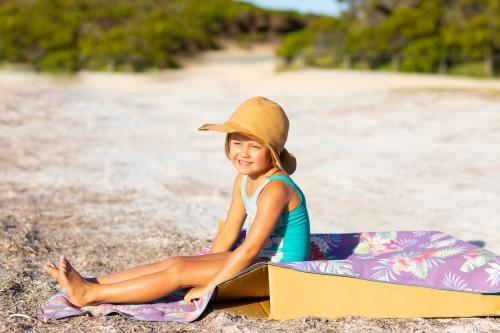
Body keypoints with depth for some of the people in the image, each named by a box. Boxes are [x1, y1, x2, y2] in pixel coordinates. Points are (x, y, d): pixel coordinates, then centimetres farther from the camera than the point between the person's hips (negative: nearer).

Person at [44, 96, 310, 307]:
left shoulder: (276, 188, -22)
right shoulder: (244, 180, 7)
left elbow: (250, 247, -25)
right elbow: (229, 232, 12)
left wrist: (209, 285, -21)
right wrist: (206, 267, 9)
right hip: (258, 261, 9)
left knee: (180, 271, -16)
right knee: (176, 262, -3)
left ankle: (90, 295, -17)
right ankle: (90, 283, -7)